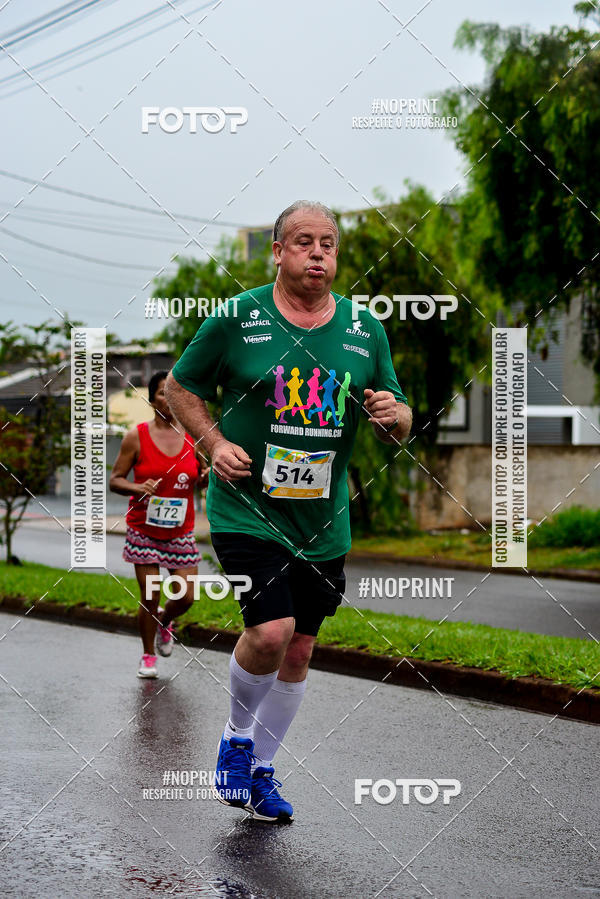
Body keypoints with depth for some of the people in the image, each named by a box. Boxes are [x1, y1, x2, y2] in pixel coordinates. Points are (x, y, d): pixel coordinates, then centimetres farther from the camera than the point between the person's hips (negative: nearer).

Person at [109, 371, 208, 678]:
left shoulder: (192, 436, 1)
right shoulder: (137, 437, -7)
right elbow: (115, 480, -4)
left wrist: (207, 477, -9)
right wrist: (137, 488, -24)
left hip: (181, 530, 2)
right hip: (145, 529, -2)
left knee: (186, 597, -2)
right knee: (150, 596, -2)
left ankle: (164, 621, 34)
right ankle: (148, 656, 20)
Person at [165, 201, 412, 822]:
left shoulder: (365, 329, 5)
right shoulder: (237, 318, -5)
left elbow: (399, 423, 12)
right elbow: (179, 387, 6)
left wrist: (391, 414, -11)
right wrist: (214, 443, -8)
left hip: (324, 522, 4)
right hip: (246, 508, -4)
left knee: (299, 649, 10)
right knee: (270, 631, -19)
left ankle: (261, 770, 29)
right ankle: (237, 736, 10)